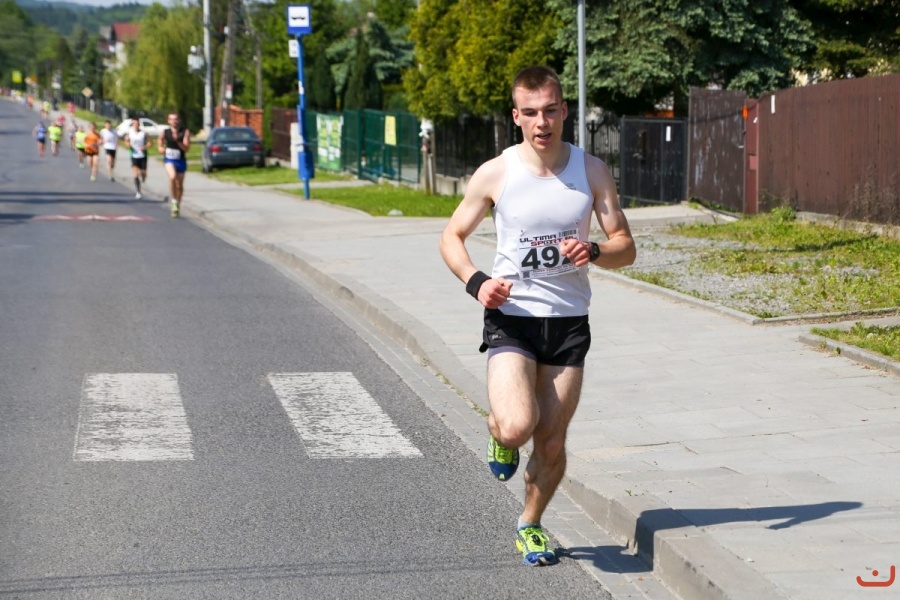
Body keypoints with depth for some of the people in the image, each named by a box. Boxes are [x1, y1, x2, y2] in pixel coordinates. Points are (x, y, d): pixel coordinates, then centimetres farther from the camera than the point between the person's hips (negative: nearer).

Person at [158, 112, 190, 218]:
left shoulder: (185, 132, -4)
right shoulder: (164, 133, -2)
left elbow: (186, 148, -11)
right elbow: (160, 143, 14)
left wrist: (177, 141, -26)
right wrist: (161, 148, -8)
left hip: (181, 160, 2)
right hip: (169, 159, -2)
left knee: (179, 185, 13)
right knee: (172, 177, -30)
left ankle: (178, 205, 33)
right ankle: (174, 201, -22)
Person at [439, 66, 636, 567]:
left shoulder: (592, 171, -1)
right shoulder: (495, 175, -5)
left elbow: (626, 247, 2)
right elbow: (452, 237, 6)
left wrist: (594, 252, -22)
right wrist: (476, 282, -13)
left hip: (569, 322, 2)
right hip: (511, 316, -2)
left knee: (552, 444, 6)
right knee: (517, 427, -23)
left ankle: (531, 525, 32)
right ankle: (498, 431, 15)